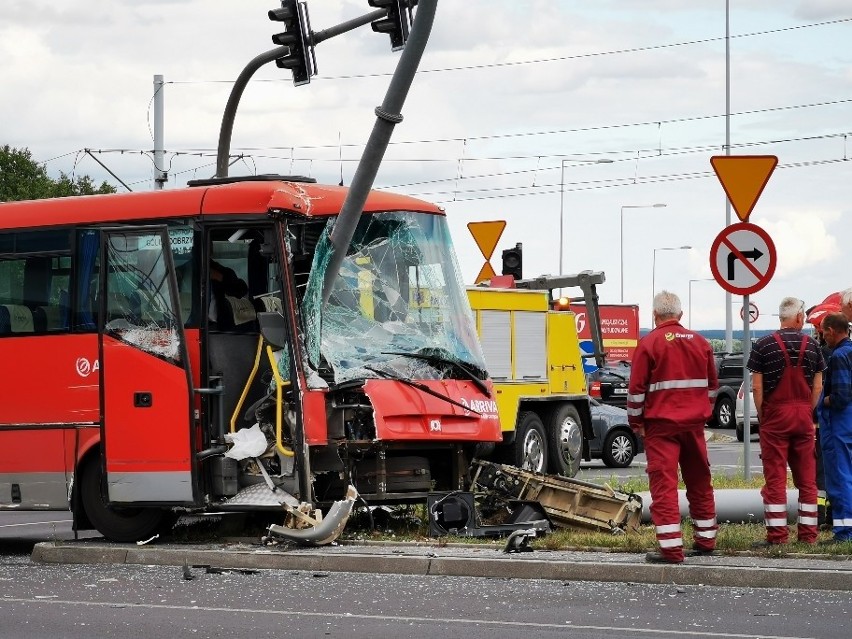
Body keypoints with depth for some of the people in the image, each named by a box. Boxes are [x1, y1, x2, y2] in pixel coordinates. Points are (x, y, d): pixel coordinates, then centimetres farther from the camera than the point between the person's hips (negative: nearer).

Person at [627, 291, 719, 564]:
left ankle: (670, 548, -12)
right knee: (699, 482, 15)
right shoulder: (700, 343, 9)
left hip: (661, 423, -5)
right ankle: (705, 541, 24)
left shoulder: (649, 343, -7)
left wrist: (635, 421, 3)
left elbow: (637, 388, -7)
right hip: (694, 423, 5)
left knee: (664, 483, -6)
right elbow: (712, 385, 16)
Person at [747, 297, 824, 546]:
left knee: (775, 477, -1)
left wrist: (761, 417, 2)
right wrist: (808, 412, 11)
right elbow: (817, 387, 2)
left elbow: (757, 387, -7)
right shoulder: (811, 345, 2)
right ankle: (808, 534, 11)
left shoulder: (763, 345, -5)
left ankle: (777, 535, -3)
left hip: (775, 414, -2)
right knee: (806, 477, 9)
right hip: (803, 417, 2)